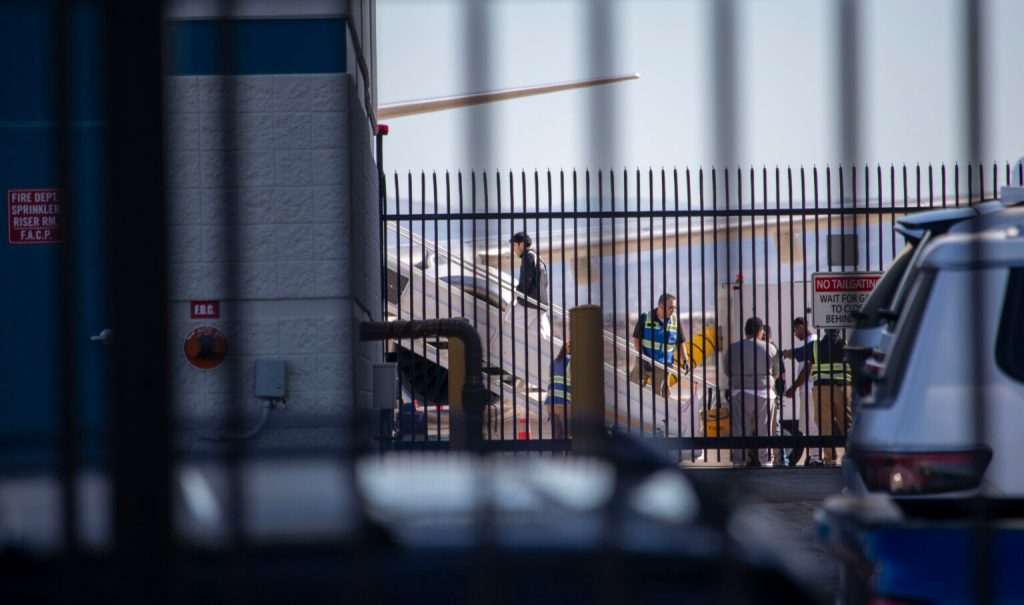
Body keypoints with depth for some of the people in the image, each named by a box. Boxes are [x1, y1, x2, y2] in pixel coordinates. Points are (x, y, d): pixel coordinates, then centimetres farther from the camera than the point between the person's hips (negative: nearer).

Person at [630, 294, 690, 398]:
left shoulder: (675, 321, 2)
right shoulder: (645, 318, -6)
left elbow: (680, 343, 9)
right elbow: (636, 340, -5)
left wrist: (685, 360, -5)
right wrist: (644, 359, -14)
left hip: (662, 365, 2)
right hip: (644, 361, -2)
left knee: (659, 393, 4)